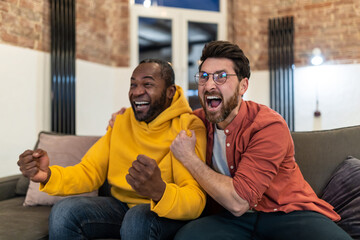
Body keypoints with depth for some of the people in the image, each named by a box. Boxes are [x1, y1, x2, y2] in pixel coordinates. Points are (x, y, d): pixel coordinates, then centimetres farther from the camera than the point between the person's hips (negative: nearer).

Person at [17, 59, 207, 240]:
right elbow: (90, 171, 0)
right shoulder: (122, 121, 4)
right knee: (63, 212, -17)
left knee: (138, 219, -35)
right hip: (122, 205, 5)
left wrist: (159, 191, -47)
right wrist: (49, 176, -20)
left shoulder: (189, 127, -16)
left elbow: (196, 201, -25)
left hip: (169, 213, -4)